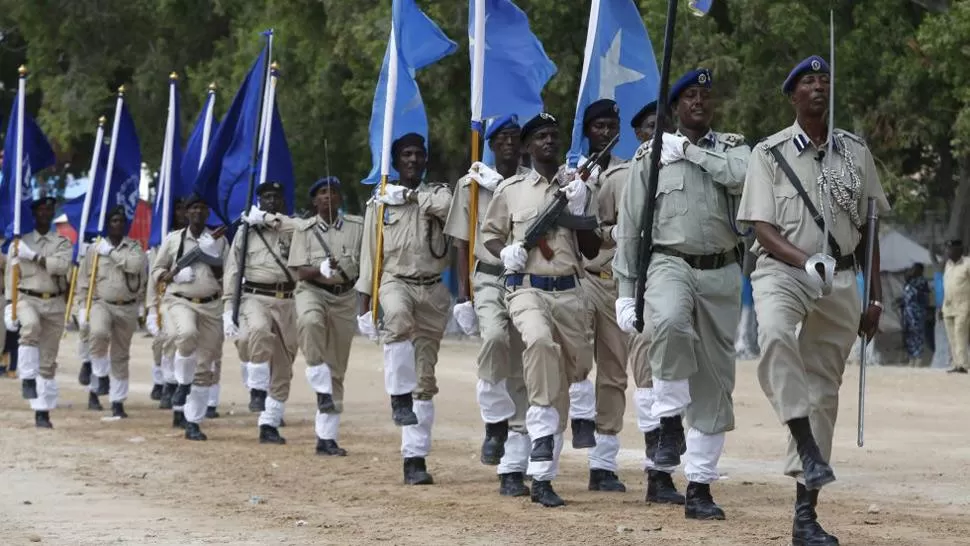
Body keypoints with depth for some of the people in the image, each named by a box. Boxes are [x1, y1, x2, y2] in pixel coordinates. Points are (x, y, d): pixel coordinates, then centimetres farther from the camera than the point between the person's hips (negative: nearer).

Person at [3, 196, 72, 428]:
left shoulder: (62, 242, 9)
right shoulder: (20, 241, 6)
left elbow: (63, 265, -12)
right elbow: (10, 276, 4)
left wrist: (34, 257, -14)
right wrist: (9, 306, -6)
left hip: (54, 303, 2)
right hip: (27, 299, -2)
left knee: (48, 361, 2)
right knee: (31, 325, -38)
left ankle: (43, 412, 7)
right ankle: (27, 377, -27)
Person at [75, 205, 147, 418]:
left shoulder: (134, 247, 5)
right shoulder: (95, 249, 3)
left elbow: (136, 264, -18)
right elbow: (84, 280, 4)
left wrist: (112, 253, -13)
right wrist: (84, 307, -2)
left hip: (127, 308, 2)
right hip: (101, 303, -2)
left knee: (121, 356, 7)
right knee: (98, 333, -34)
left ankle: (118, 402, 16)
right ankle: (100, 375, -13)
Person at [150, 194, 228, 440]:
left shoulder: (219, 240, 11)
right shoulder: (173, 239, 8)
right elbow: (156, 271, 13)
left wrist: (213, 261, -7)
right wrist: (170, 275, -8)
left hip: (211, 304, 2)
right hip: (181, 301, -2)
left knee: (205, 367, 0)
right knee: (187, 333, -36)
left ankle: (192, 422, 9)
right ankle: (183, 385, -11)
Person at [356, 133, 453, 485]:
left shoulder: (436, 193, 11)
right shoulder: (379, 201, 9)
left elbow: (446, 205, -17)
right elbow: (370, 257, 8)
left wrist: (409, 196, -9)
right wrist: (365, 307, 4)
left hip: (432, 288, 2)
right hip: (396, 282, -2)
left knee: (425, 379, 1)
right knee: (399, 318, -40)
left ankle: (415, 458, 4)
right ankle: (400, 395, -29)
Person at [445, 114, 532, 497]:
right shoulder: (472, 184, 8)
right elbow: (463, 242, 8)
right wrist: (463, 293, 0)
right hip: (488, 279, -1)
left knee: (521, 372, -1)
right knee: (494, 337, -32)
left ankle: (513, 469, 2)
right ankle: (495, 422, -12)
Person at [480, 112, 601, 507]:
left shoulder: (576, 188, 13)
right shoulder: (511, 189, 8)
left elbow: (592, 250, 13)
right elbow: (489, 233, 16)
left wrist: (578, 211, -4)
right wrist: (504, 251, -6)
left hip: (569, 292, 3)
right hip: (526, 289, -3)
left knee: (570, 370, 3)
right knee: (540, 341, -36)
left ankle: (543, 475, 11)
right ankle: (542, 428, -31)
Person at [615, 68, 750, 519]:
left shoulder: (731, 147, 11)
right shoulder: (650, 154, 8)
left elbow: (742, 175, -15)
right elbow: (629, 226, 7)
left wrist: (690, 151, -9)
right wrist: (626, 290, 1)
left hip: (722, 273, 2)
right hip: (670, 263, -2)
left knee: (715, 379, 2)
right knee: (670, 322, -37)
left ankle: (700, 486, 9)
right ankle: (669, 426, -20)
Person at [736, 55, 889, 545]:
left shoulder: (855, 152, 10)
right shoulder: (770, 153, 1)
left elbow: (867, 229, 15)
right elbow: (762, 229, -6)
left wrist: (874, 299, 11)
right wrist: (807, 261, -23)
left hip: (840, 282, 3)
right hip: (782, 271, -3)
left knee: (823, 393, 2)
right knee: (775, 334, -38)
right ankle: (807, 447, -36)